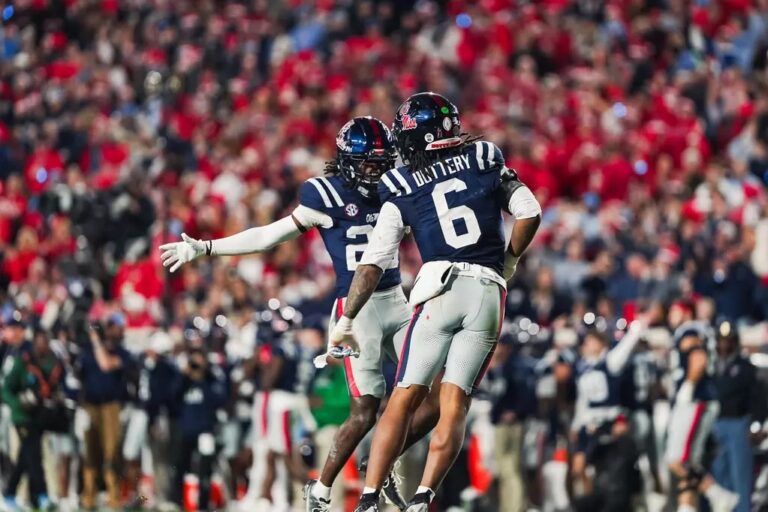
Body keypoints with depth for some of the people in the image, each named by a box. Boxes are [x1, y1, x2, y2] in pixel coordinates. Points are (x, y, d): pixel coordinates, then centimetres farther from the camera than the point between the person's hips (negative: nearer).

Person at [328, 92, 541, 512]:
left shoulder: (402, 186, 7)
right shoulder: (484, 160, 11)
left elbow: (375, 260, 4)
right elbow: (530, 213, 8)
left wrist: (346, 319, 9)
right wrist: (509, 261, 24)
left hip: (440, 288, -1)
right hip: (488, 292, 1)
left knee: (404, 399, 3)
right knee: (454, 404, 2)